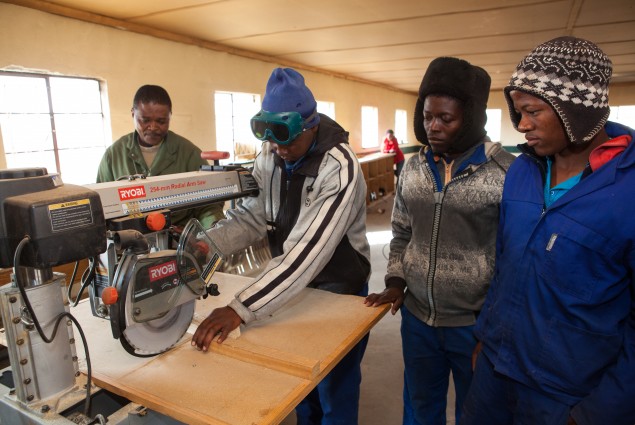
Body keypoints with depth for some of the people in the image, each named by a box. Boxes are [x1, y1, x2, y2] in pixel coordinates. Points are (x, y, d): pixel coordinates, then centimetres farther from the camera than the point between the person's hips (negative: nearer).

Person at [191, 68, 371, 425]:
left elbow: (307, 250, -37)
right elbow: (254, 213, -6)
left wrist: (241, 309, -40)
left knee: (335, 391, 13)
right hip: (293, 287, 6)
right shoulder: (270, 156, -6)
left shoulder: (339, 169, -29)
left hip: (339, 290, -6)